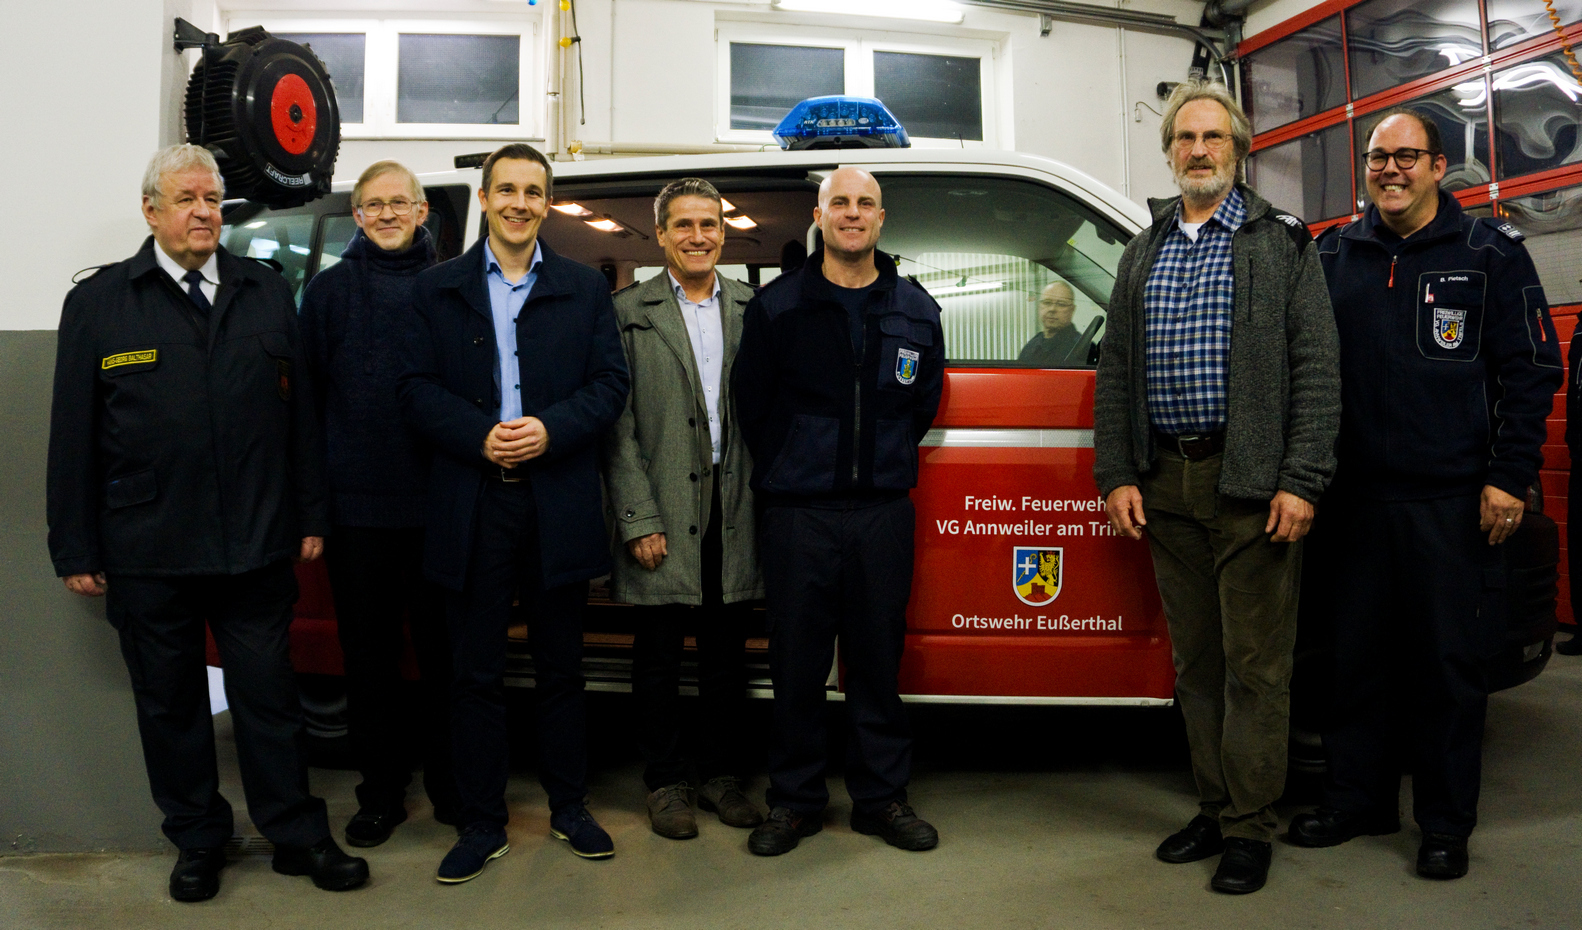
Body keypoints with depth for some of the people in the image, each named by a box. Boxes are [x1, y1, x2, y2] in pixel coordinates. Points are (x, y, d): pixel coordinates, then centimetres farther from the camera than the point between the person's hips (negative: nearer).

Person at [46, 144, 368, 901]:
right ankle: (198, 841, 29)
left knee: (268, 695, 10)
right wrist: (76, 549, -1)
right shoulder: (97, 304, 2)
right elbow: (74, 435, 1)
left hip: (256, 546, 1)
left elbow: (299, 413, 7)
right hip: (147, 550, 0)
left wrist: (310, 516, 5)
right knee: (169, 701, 12)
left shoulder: (268, 294, 7)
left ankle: (297, 836, 24)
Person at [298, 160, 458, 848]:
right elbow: (307, 394, 6)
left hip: (438, 500, 0)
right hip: (356, 503, 1)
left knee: (443, 646, 7)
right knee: (370, 653, 9)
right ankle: (381, 791, 23)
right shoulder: (330, 289, 7)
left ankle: (450, 784, 23)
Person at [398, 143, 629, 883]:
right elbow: (417, 387, 1)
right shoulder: (437, 289, 8)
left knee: (560, 667, 11)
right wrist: (480, 436, -14)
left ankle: (569, 808, 26)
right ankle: (481, 823, 19)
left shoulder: (585, 288, 9)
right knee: (475, 672, 6)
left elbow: (610, 383, 2)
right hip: (471, 504, 0)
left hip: (560, 503, 0)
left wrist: (550, 430, -14)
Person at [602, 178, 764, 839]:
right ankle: (665, 782, 23)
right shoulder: (629, 312, 1)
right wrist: (639, 519, -10)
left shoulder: (755, 311, 8)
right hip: (663, 514, -2)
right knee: (659, 656, 8)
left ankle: (721, 776, 27)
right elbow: (618, 425, -4)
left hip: (734, 510, 3)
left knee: (726, 654, 12)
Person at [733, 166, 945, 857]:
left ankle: (882, 798, 21)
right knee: (797, 663, 3)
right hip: (796, 515, -2)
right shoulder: (776, 306, 3)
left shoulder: (916, 311, 11)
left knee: (878, 658, 7)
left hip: (883, 513, 2)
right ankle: (795, 800, 18)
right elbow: (751, 403, 7)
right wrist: (791, 470, 10)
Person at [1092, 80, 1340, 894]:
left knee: (1255, 661, 0)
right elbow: (1114, 371, 13)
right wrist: (1116, 475, 4)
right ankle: (1215, 809, 23)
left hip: (1252, 484, -4)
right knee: (1195, 659, 11)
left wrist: (1301, 482, -13)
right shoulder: (1142, 254, 16)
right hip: (1166, 483, 5)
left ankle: (1250, 828, 11)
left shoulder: (1282, 244, 3)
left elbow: (1315, 368, -4)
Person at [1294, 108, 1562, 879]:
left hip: (1454, 501, -3)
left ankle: (1446, 823, 18)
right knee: (1358, 656, 10)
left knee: (1449, 663, 4)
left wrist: (1509, 476, -7)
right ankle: (1358, 801, 25)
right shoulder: (1335, 254, 11)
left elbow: (1531, 371, 1)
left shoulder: (1488, 252, 3)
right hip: (1360, 498, 3)